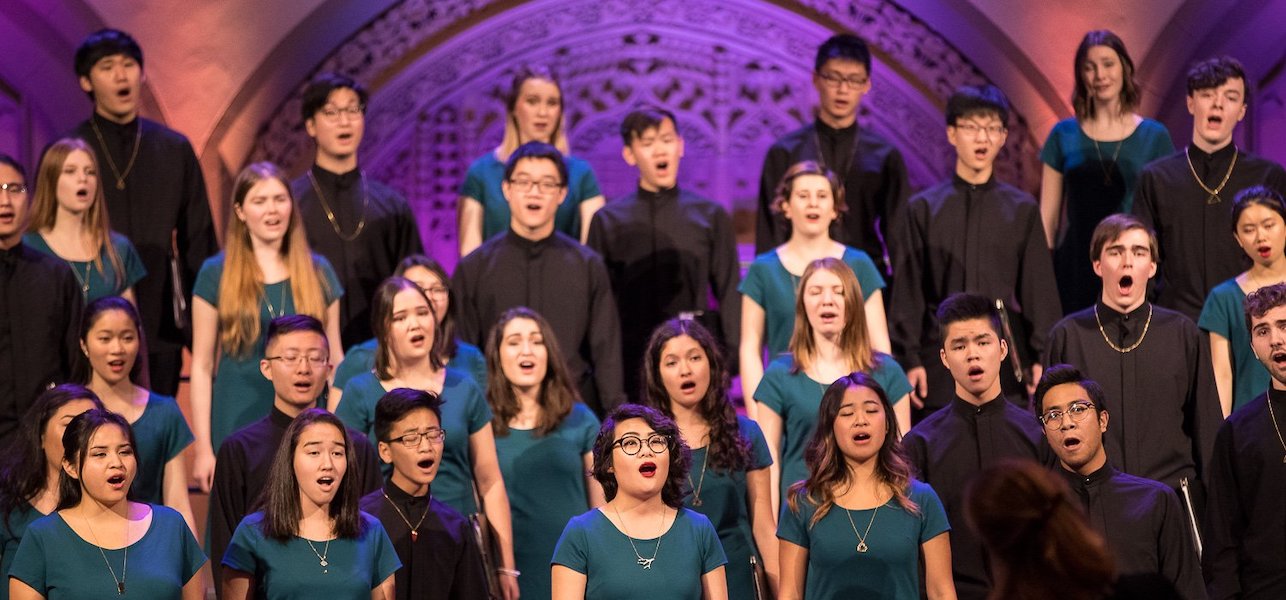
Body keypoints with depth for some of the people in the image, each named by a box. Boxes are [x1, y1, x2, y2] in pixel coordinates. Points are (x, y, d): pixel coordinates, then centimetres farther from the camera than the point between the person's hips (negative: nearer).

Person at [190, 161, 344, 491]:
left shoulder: (318, 272, 8)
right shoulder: (217, 274, 2)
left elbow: (334, 360, 12)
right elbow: (202, 366, 2)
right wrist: (203, 448, -3)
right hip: (238, 432, -2)